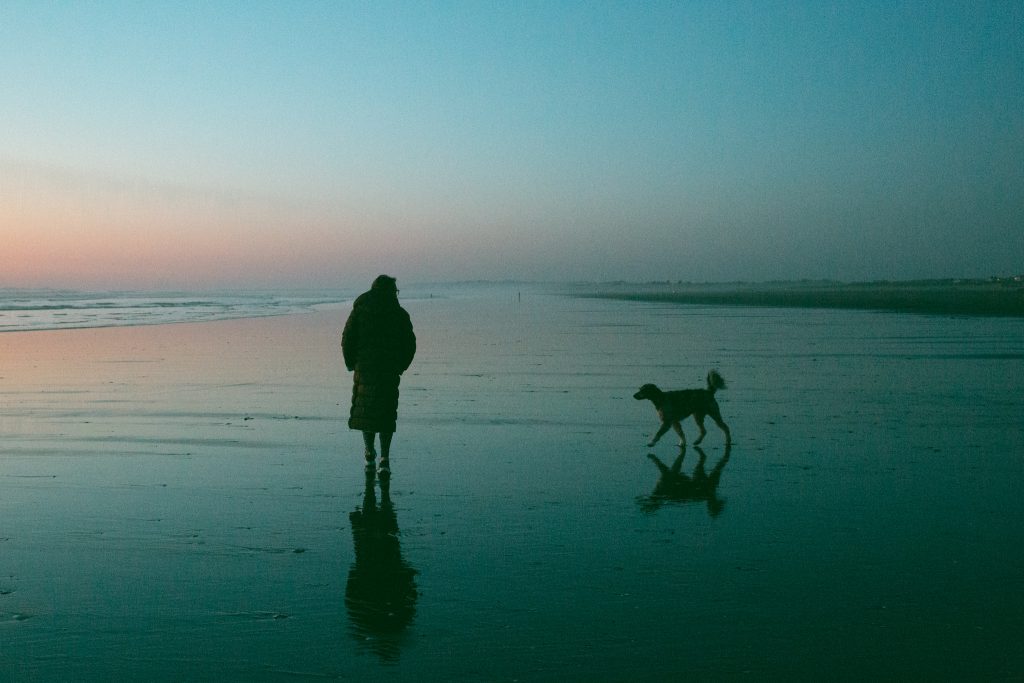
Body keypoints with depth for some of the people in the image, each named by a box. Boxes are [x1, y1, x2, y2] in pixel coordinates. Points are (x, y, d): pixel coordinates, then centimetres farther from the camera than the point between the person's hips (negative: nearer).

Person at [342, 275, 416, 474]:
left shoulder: (359, 311, 1)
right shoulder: (400, 314, 1)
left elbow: (347, 340, -1)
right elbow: (410, 344, 3)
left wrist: (352, 364, 10)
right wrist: (400, 366, 15)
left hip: (364, 368, 0)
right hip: (390, 371, 0)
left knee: (364, 410, 13)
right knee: (386, 413, 6)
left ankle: (370, 453, 8)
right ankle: (385, 459, -2)